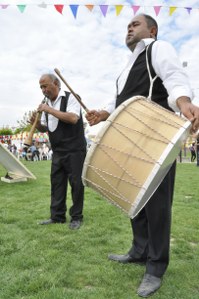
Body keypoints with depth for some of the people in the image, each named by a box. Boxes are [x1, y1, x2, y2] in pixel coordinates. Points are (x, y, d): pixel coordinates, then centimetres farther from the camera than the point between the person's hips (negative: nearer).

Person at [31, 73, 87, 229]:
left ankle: (76, 217, 11)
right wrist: (37, 124, -5)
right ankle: (57, 216, 18)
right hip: (57, 151, 7)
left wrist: (50, 110, -21)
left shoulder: (70, 98, -7)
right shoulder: (47, 104, 12)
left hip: (74, 149, -6)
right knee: (57, 183, 8)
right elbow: (45, 128, 18)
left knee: (76, 183, -1)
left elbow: (73, 118, -23)